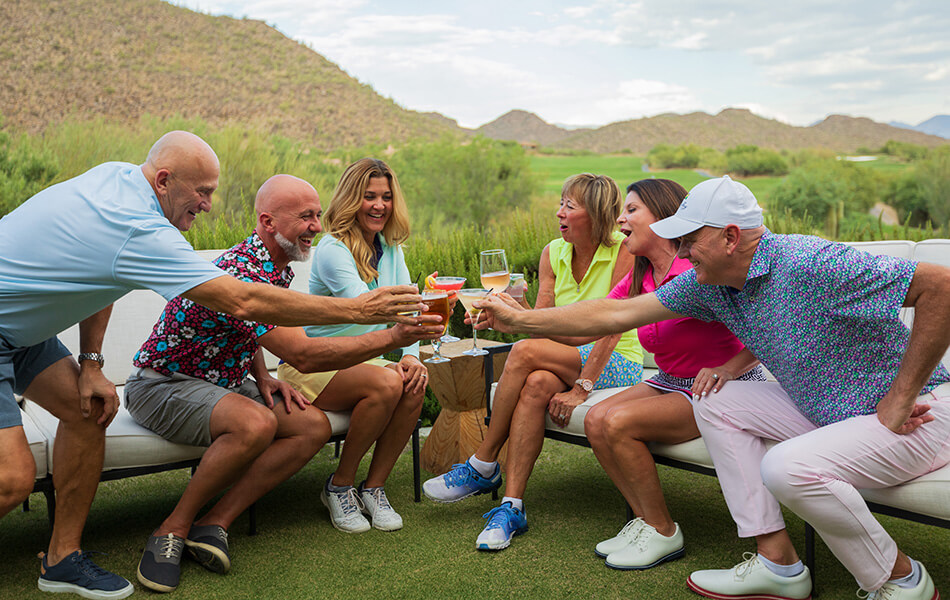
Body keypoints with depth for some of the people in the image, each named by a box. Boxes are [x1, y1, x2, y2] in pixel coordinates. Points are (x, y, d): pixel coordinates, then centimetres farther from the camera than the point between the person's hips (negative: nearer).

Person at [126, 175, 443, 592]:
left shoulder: (278, 268, 3)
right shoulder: (242, 273, -29)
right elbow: (304, 355, -33)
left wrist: (263, 378, -2)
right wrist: (394, 337, -34)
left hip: (223, 381, 9)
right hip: (161, 384, -9)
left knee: (314, 426, -10)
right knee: (256, 423, -37)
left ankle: (213, 524, -11)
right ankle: (173, 529, -16)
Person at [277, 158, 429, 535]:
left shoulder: (390, 248, 8)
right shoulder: (332, 249, -15)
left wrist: (411, 355, -18)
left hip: (359, 361, 6)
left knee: (414, 384, -25)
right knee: (386, 384, -32)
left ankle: (373, 488, -7)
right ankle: (339, 486, -10)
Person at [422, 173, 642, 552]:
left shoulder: (623, 252, -12)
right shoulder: (553, 253, 5)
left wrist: (581, 387, -25)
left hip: (617, 365, -4)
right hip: (566, 363, 5)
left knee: (525, 352, -29)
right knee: (535, 386, -32)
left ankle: (483, 467, -16)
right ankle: (512, 505, -29)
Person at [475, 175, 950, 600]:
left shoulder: (810, 264, -27)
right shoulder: (710, 284, -2)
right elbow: (616, 314, 1)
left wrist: (901, 398, -24)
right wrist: (518, 319, 1)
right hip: (826, 408, 8)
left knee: (789, 467, -30)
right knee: (716, 406, 0)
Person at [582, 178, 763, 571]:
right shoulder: (638, 280, 5)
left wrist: (727, 369, -36)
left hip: (720, 389, -8)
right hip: (671, 383, 8)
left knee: (619, 422, -24)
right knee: (596, 420, -13)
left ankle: (662, 532, -6)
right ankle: (645, 520, 0)